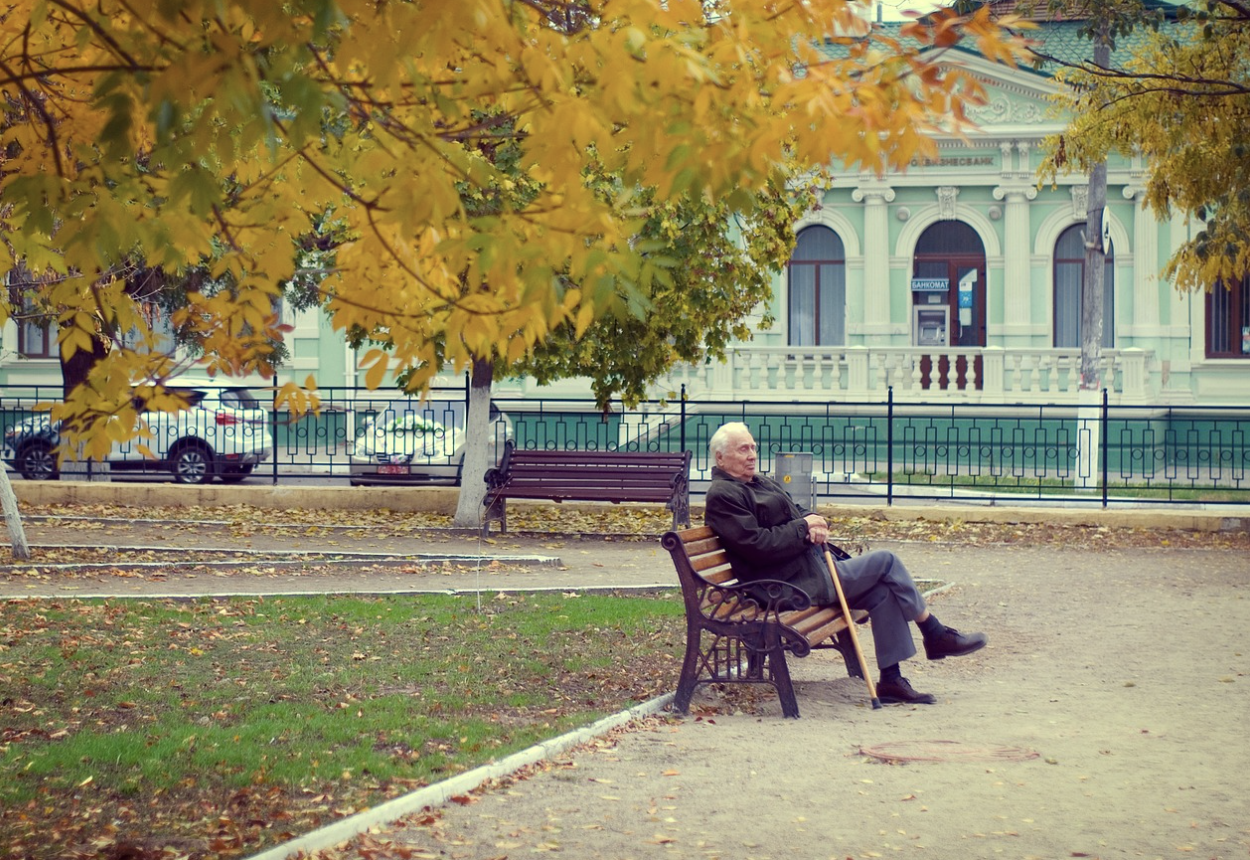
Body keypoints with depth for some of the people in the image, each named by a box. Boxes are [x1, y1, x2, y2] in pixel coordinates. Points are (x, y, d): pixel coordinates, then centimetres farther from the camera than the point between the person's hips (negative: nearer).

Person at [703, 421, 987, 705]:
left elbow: (798, 512, 21)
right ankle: (936, 636, 6)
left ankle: (891, 680, 0)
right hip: (794, 584, -10)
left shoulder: (761, 483, 22)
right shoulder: (722, 496, -10)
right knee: (885, 561, -9)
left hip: (812, 565, 10)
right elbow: (757, 545, -20)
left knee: (883, 592, -4)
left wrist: (816, 523, -3)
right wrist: (803, 528, -15)